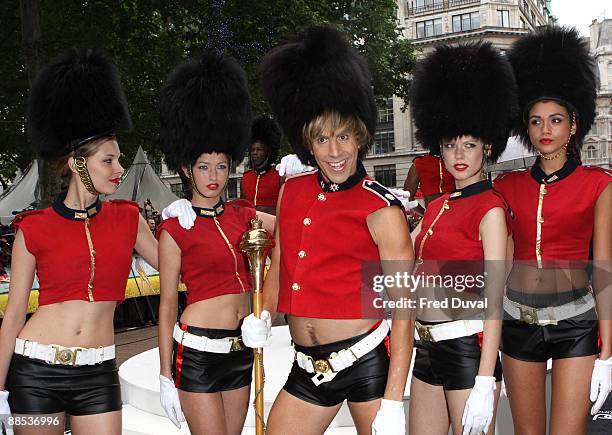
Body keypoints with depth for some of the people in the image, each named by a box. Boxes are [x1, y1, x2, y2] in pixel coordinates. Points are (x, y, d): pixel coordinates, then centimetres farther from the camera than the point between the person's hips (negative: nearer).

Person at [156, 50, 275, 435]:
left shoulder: (242, 214, 6)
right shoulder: (175, 228, -7)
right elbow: (167, 306, -5)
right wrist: (166, 377, -5)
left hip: (240, 350, 6)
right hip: (198, 353, -5)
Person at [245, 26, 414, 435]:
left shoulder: (382, 210, -10)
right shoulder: (292, 191, 6)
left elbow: (402, 311, -11)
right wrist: (262, 317, 0)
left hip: (368, 359, -5)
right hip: (309, 367, 5)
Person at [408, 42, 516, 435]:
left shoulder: (491, 209, -11)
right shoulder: (437, 207, 12)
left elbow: (493, 304, -16)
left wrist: (485, 385, -20)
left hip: (467, 348, -8)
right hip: (428, 347, 8)